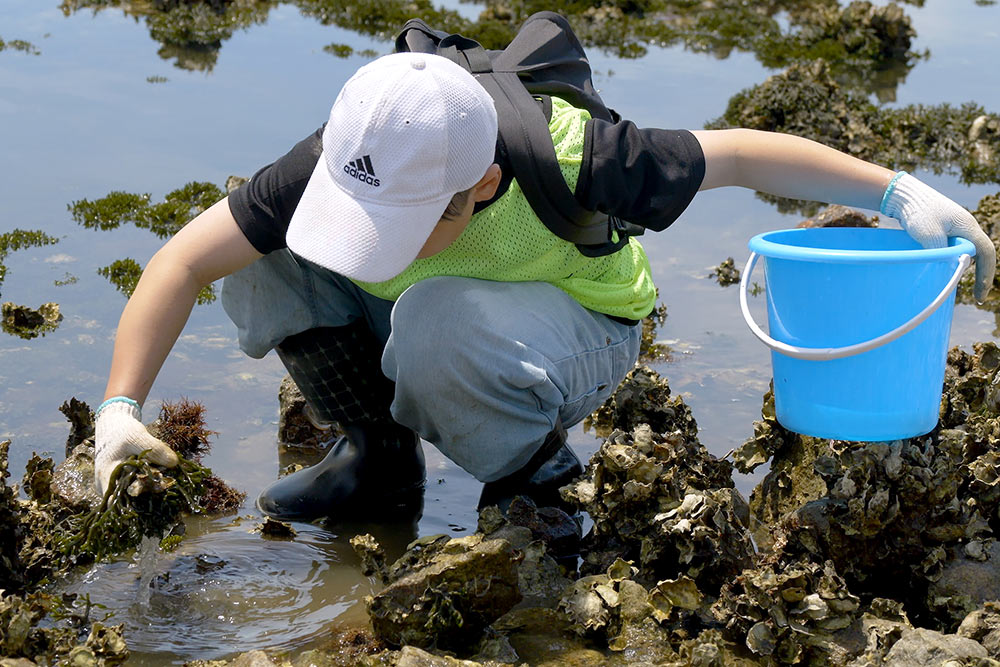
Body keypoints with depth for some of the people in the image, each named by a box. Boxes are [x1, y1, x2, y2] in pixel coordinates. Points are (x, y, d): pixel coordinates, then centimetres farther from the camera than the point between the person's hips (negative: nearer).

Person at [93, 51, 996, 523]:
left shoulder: (570, 161, -37)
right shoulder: (347, 162, -29)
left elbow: (736, 153, -22)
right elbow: (185, 260, -23)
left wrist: (898, 192, -19)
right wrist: (122, 409, -32)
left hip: (578, 330, -4)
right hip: (428, 315, 4)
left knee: (435, 322, -38)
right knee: (264, 260, -20)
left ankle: (534, 471, -7)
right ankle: (381, 461, 1)